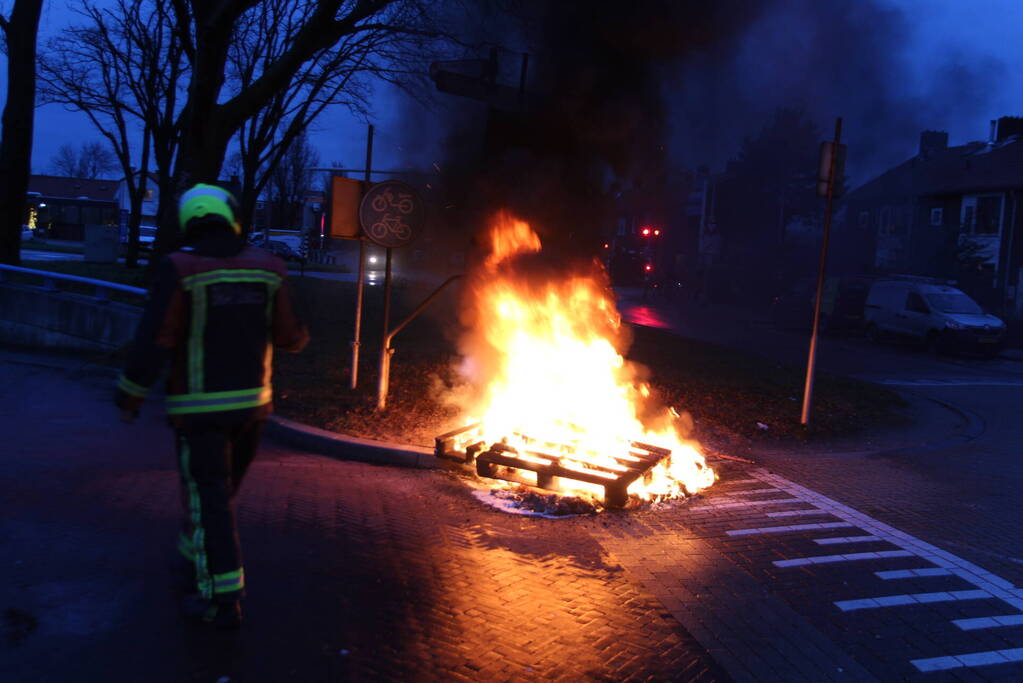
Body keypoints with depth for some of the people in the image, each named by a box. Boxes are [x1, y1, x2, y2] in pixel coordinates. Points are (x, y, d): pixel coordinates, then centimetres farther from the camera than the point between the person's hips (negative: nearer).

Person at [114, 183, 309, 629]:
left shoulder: (178, 268, -11)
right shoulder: (268, 267, 0)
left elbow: (154, 341, -13)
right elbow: (288, 336, 5)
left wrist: (130, 396, -2)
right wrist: (301, 336, 28)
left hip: (200, 405, -4)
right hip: (252, 402, 4)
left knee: (208, 497, 2)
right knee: (223, 488, 22)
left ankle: (223, 598, 2)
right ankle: (196, 556, 41)